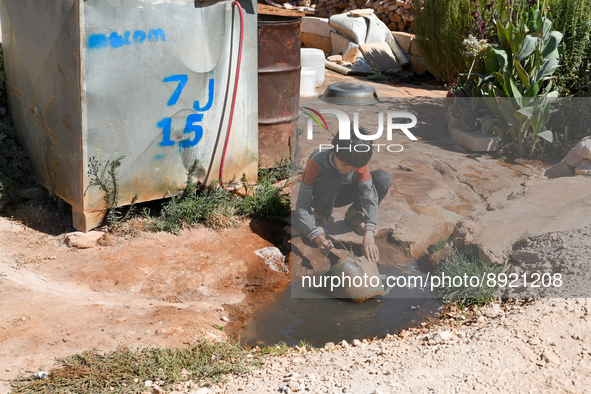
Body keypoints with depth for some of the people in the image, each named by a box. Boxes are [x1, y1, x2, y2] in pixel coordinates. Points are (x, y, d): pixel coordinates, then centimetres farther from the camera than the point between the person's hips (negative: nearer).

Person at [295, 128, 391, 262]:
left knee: (382, 178, -22)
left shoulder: (360, 161, -25)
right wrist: (317, 237, -45)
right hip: (320, 197, -3)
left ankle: (353, 215, 0)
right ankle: (319, 218, -12)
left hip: (340, 195, 3)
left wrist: (369, 235, -42)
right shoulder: (316, 162, -34)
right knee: (331, 178, -40)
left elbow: (369, 196, -29)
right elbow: (302, 205, -33)